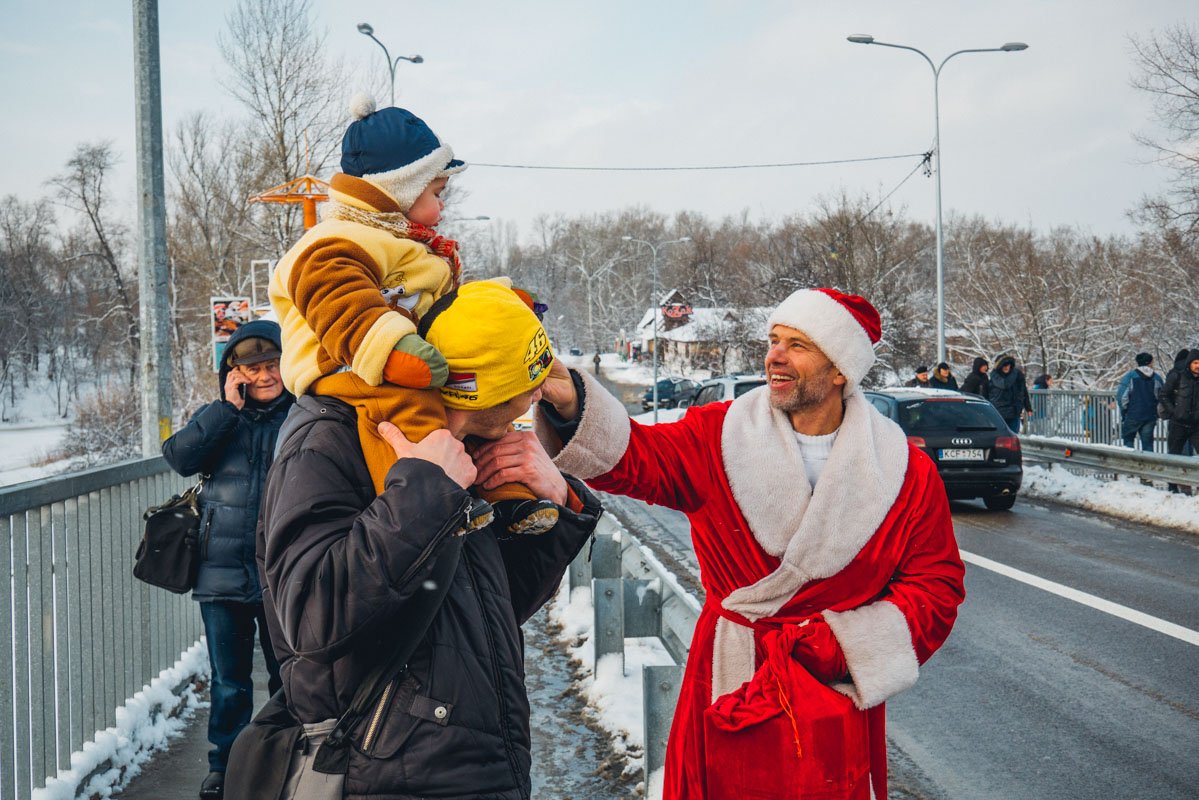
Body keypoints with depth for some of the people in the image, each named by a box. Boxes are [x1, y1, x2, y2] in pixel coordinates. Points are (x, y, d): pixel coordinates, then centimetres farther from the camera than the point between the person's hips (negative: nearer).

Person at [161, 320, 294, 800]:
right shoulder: (219, 418, 7)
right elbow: (180, 458, -12)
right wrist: (229, 408, -13)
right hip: (223, 574, 2)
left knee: (287, 679, 12)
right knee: (228, 682, 12)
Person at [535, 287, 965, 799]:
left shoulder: (907, 472, -1)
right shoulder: (720, 435, 0)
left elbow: (936, 585, 1)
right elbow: (636, 458, -15)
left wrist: (847, 645, -11)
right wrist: (569, 399, -34)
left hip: (835, 690, 0)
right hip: (731, 687, 1)